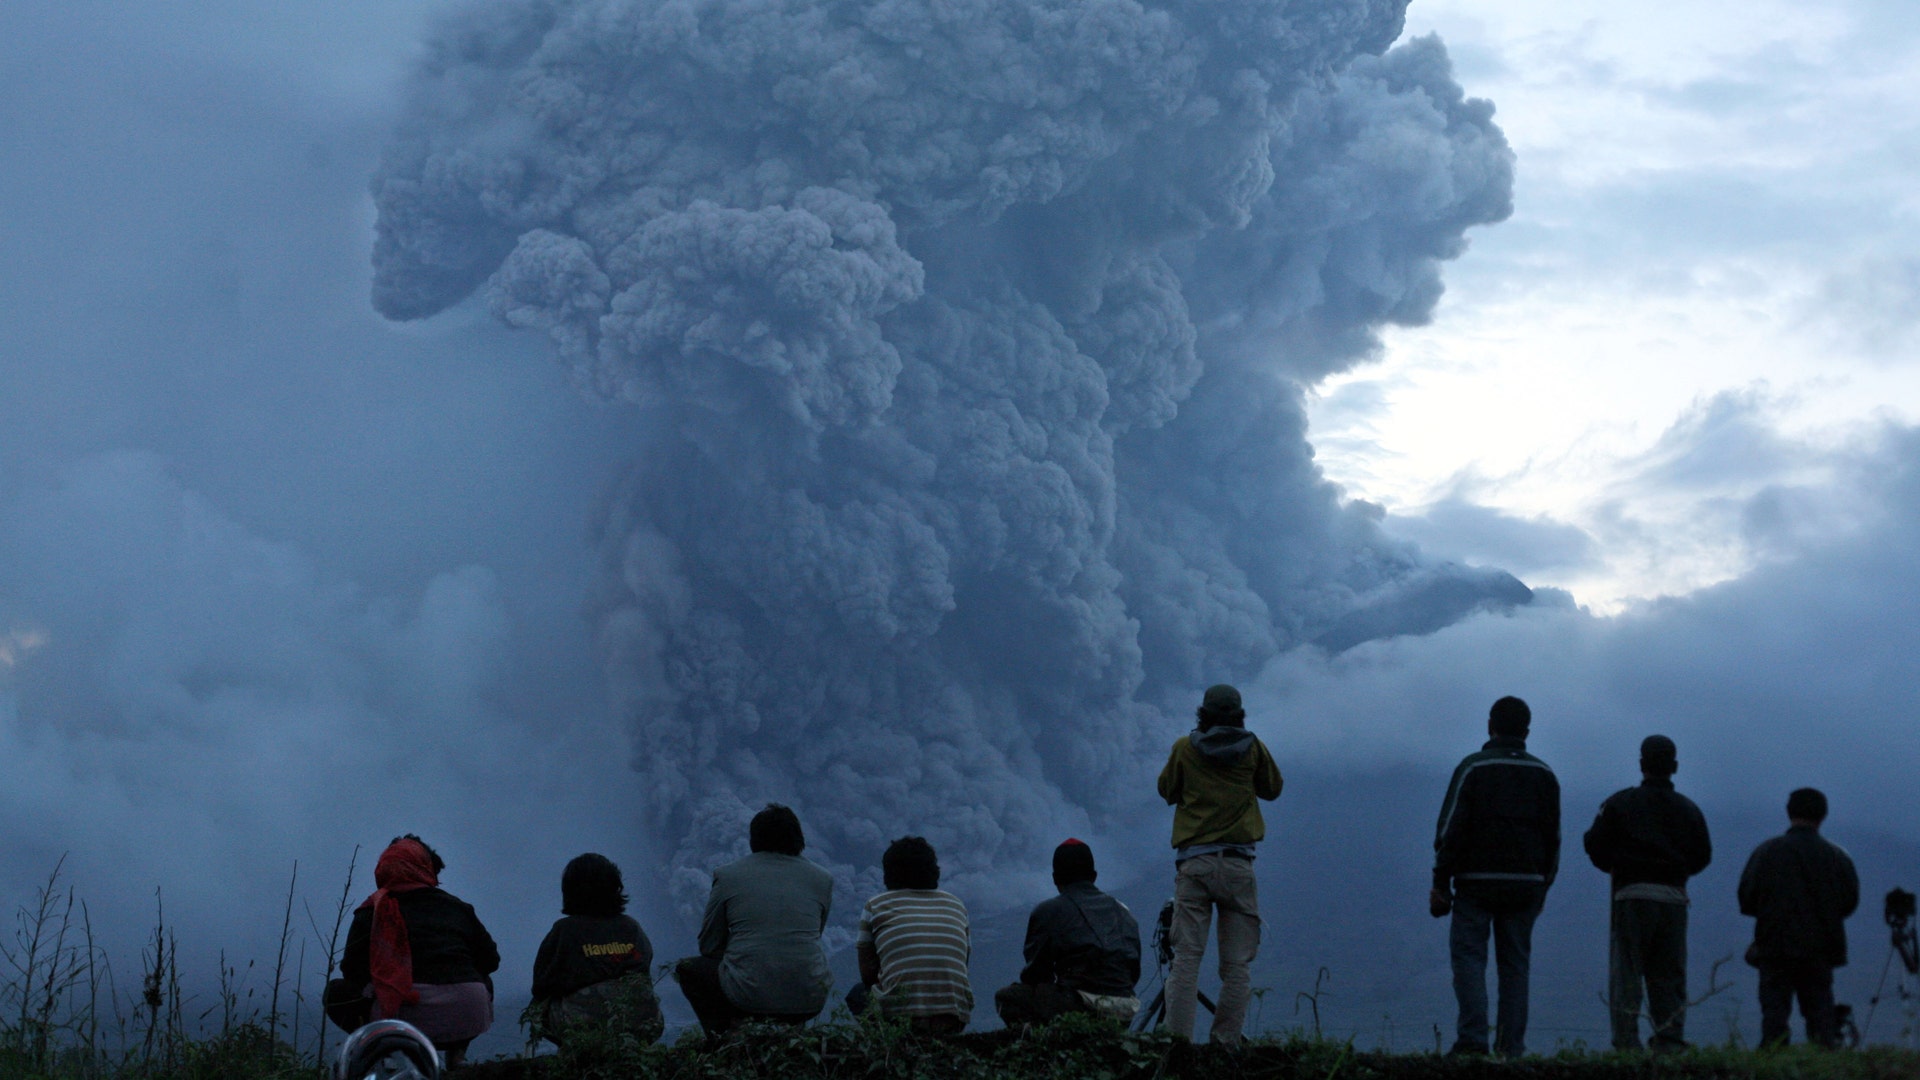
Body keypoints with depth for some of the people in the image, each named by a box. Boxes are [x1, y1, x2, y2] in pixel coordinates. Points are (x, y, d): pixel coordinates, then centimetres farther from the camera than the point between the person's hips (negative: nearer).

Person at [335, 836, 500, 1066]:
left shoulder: (373, 910, 9)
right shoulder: (457, 907, 17)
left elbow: (352, 968, 4)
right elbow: (491, 959, 21)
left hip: (408, 1017, -3)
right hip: (468, 1018, 3)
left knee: (335, 993, 22)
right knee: (484, 981, 39)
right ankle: (456, 1051, 18)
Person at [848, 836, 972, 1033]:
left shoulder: (876, 906, 8)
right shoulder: (956, 905, 16)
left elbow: (868, 974, 9)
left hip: (898, 1015, -2)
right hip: (955, 1020, 2)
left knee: (858, 994, 29)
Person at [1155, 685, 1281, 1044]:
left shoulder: (1185, 748, 2)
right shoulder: (1253, 748, 3)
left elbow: (1167, 790, 15)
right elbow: (1272, 788, 17)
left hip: (1193, 861, 0)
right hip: (1237, 864, 0)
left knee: (1186, 957, -3)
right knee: (1236, 964, 2)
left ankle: (1178, 1039, -12)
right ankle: (1226, 1042, -5)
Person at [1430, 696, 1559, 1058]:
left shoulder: (1473, 768, -3)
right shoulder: (1544, 775, 11)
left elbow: (1451, 829, -6)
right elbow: (1553, 838, 13)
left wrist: (1440, 883, -3)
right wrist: (1542, 887, 20)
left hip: (1477, 881, -4)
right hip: (1526, 883, 4)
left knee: (1468, 956, -3)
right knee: (1515, 963, 6)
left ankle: (1473, 1037, -17)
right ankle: (1511, 1047, 2)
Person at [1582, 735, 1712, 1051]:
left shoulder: (1620, 803, 1)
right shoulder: (1687, 809, 11)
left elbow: (1596, 846, -3)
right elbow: (1702, 856, 10)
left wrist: (1613, 867, 16)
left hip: (1632, 897, -3)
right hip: (1674, 899, 3)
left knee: (1626, 974, -2)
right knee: (1669, 977, 6)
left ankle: (1626, 1043, -10)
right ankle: (1671, 1042, -2)